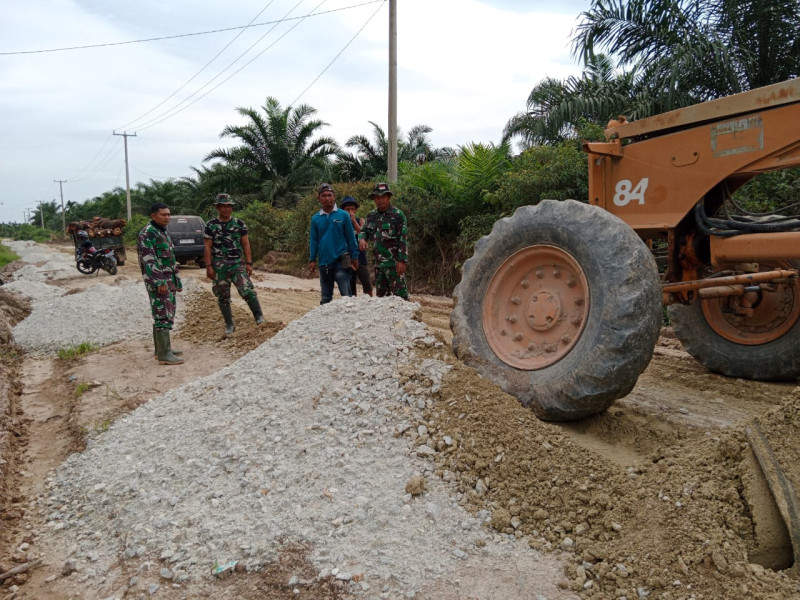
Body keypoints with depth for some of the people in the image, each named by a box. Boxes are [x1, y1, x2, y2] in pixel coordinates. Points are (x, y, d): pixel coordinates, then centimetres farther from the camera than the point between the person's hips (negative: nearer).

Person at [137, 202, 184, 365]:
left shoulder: (163, 232, 17)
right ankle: (164, 354, -9)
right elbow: (149, 261, -20)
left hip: (168, 281, 10)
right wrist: (160, 282, -24)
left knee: (167, 314, 14)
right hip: (158, 282, -10)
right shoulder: (147, 233, -13)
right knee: (163, 316, -10)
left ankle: (161, 348, 22)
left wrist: (176, 279, 22)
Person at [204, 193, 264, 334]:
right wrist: (209, 266, -5)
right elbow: (208, 247, 2)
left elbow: (246, 244, 5)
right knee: (223, 297, 7)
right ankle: (229, 325, 19)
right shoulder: (211, 225, 2)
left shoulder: (239, 224, 4)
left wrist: (249, 263, 0)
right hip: (219, 266, 1)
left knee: (247, 290, -19)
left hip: (237, 264, -1)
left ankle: (258, 316, -5)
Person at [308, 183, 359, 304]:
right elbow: (313, 240, 11)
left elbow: (351, 238, 2)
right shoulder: (315, 219, 7)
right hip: (324, 263, 3)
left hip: (341, 262, -3)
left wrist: (354, 257, 0)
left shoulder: (343, 215, -1)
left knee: (346, 294, -5)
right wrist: (312, 260, 6)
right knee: (326, 298, 12)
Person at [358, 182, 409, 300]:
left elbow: (403, 240, -11)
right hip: (378, 262, 7)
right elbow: (364, 231, 20)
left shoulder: (397, 214, -8)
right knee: (381, 294, 14)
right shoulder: (372, 215, 11)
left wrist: (402, 261, -17)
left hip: (393, 262, -7)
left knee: (400, 294, -6)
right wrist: (362, 238, -5)